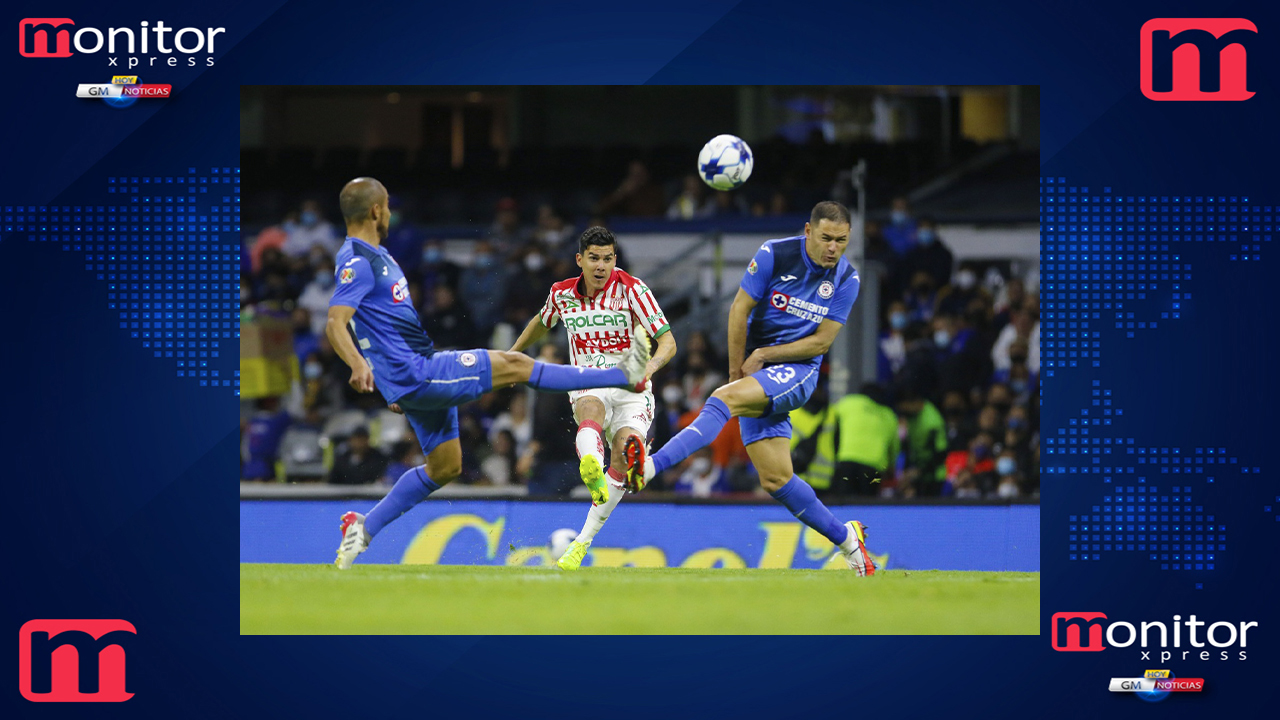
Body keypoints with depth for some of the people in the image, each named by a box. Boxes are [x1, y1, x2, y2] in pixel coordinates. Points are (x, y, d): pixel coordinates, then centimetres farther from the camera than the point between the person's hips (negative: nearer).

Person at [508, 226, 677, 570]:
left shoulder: (631, 289, -9)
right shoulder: (562, 293, 2)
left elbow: (668, 341, -14)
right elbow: (542, 322, 27)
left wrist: (650, 366, -34)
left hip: (631, 387, -1)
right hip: (587, 384, 1)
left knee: (623, 454, -23)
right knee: (591, 411, -36)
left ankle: (582, 542, -11)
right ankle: (591, 470, -72)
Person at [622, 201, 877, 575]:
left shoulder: (846, 279, -5)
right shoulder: (774, 255, -6)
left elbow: (822, 341, -5)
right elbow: (739, 311, -2)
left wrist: (762, 355, -10)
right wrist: (737, 370, -1)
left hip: (798, 371, -2)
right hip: (758, 376, 2)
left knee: (725, 398, -30)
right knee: (776, 479, -3)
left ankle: (652, 466, -45)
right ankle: (846, 539, 16)